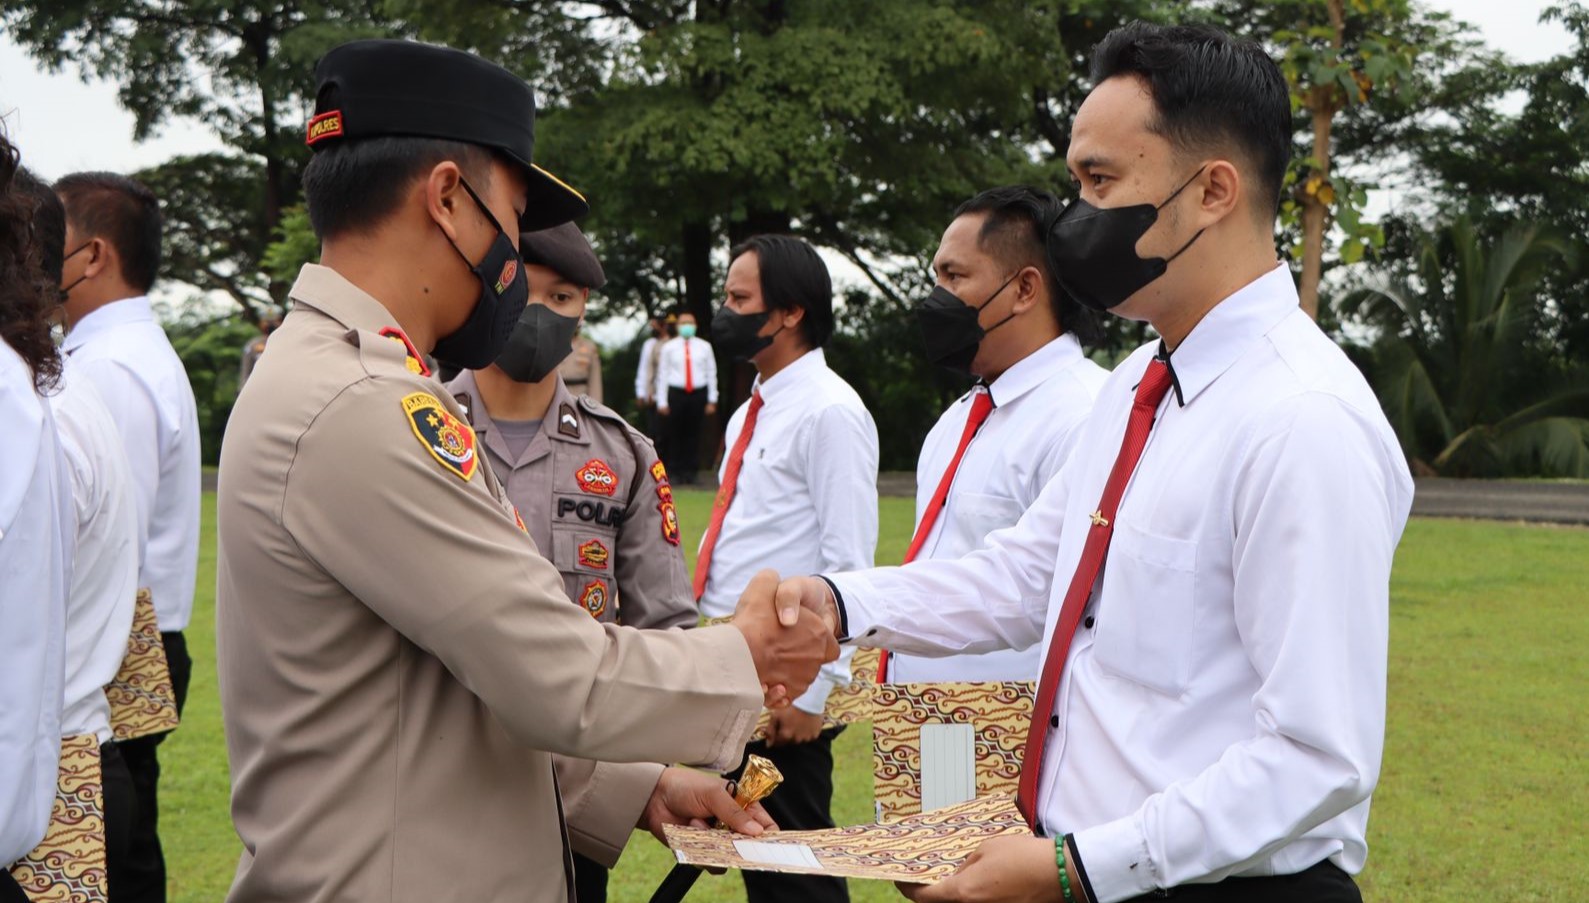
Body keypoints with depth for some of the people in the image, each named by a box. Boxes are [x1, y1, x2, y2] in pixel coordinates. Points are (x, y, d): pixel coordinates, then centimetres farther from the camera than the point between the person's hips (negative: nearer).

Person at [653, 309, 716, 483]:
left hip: (699, 394, 1)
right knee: (676, 434, 1)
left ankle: (691, 471, 10)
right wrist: (662, 402, 0)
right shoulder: (668, 347, 5)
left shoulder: (704, 347, 8)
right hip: (676, 394, -1)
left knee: (694, 434, 2)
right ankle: (677, 470, 11)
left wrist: (712, 401, 5)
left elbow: (711, 373, 9)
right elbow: (662, 375, 4)